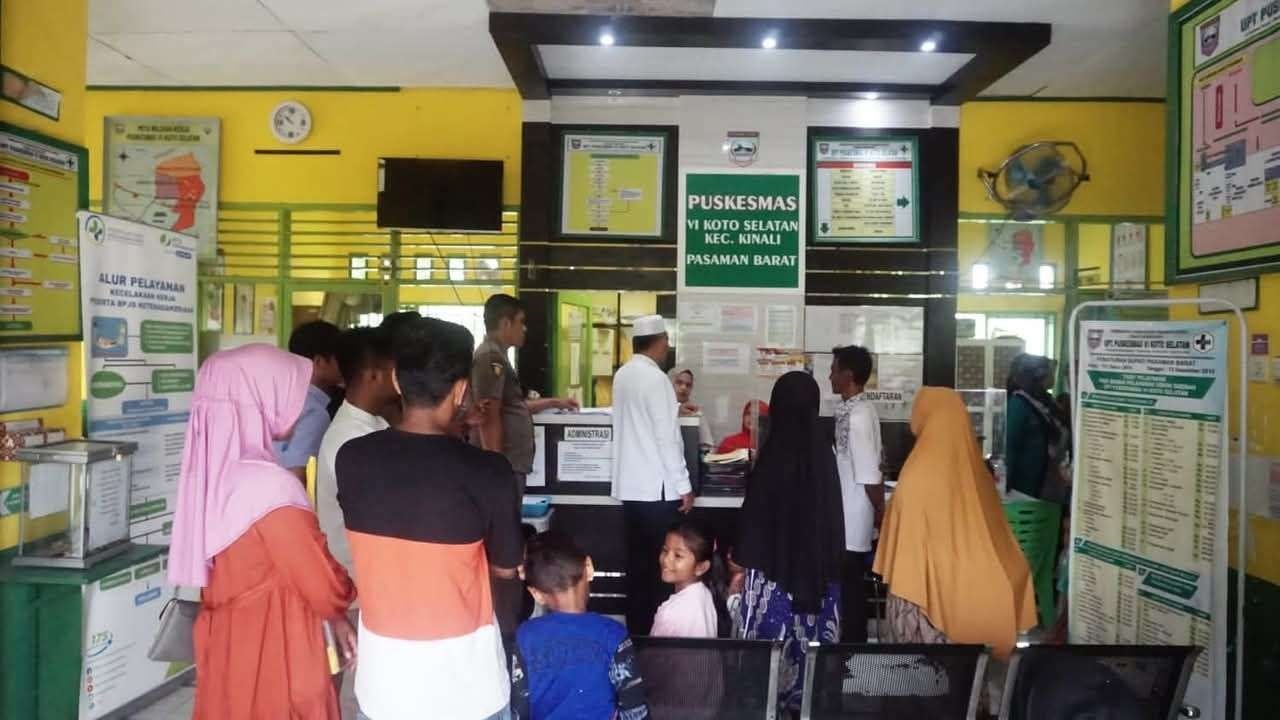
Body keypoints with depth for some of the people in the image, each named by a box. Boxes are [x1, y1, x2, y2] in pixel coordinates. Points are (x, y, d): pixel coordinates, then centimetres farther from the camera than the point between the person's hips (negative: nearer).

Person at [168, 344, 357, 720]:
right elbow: (326, 589, -19)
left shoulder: (213, 470, -1)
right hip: (272, 657, -8)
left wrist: (333, 618, 12)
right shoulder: (269, 485, -27)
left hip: (227, 647, 8)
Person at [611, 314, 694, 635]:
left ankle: (636, 630, 23)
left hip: (630, 485, 8)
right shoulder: (655, 378, -17)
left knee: (638, 563, 15)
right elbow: (667, 437, -18)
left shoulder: (622, 375, 8)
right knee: (659, 563, 3)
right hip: (658, 488, -8)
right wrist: (684, 486, -13)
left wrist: (674, 410, 29)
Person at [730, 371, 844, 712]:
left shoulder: (775, 451, -16)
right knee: (810, 637, 13)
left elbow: (756, 512, -12)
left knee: (771, 637, 6)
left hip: (775, 565, -4)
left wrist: (741, 563, -3)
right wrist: (829, 562, 16)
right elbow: (832, 511, 5)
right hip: (818, 566, 5)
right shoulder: (823, 450, -3)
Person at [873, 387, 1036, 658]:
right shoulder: (973, 469, -1)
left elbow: (907, 542, -17)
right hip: (968, 588, 6)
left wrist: (900, 592, -8)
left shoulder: (919, 474, -19)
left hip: (925, 587, -6)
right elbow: (994, 537, 7)